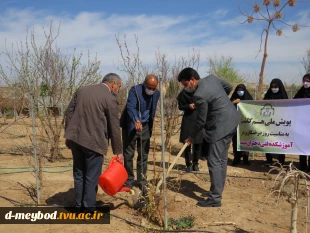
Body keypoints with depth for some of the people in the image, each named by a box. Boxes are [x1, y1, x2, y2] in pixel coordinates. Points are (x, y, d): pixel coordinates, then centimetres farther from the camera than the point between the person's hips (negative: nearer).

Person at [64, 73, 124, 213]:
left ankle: (79, 207, 27)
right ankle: (89, 210, 13)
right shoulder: (110, 99, -7)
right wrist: (118, 151, 2)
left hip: (75, 138, 7)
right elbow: (114, 127, -6)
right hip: (93, 141, -6)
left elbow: (69, 112, 12)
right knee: (92, 177, 5)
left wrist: (68, 135, 17)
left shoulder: (82, 90, 11)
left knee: (79, 174, 16)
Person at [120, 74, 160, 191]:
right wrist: (136, 121, -46)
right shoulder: (135, 90, -17)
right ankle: (129, 180, 16)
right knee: (128, 155, 3)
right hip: (130, 126, -4)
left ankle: (142, 181, 18)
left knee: (143, 155, 7)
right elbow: (131, 107, -30)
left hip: (145, 127, 4)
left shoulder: (156, 93, 0)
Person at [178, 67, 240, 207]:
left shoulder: (199, 95, -22)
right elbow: (229, 87, 18)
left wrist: (192, 137, 0)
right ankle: (218, 190, 29)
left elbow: (201, 120, -14)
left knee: (214, 162, -5)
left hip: (221, 126, -10)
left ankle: (215, 198, 1)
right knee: (221, 159, 17)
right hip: (231, 120, 10)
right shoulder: (212, 78, 3)